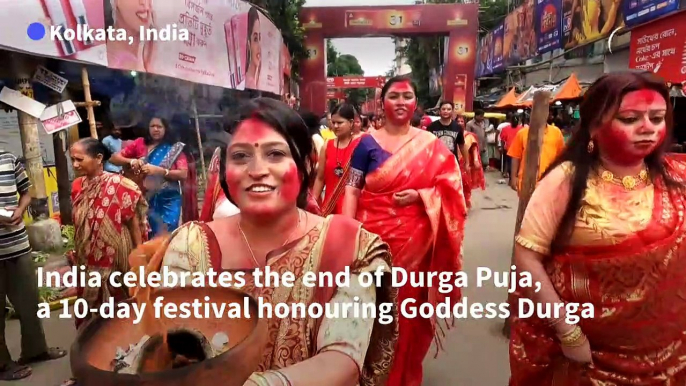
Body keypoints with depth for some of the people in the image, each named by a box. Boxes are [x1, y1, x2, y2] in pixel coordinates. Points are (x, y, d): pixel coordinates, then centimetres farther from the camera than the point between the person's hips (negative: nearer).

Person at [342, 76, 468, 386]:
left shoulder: (430, 144, 4)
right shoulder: (368, 143, 0)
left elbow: (450, 187, 3)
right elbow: (352, 190, -4)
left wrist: (419, 195, -14)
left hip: (415, 240, 1)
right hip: (375, 236, -1)